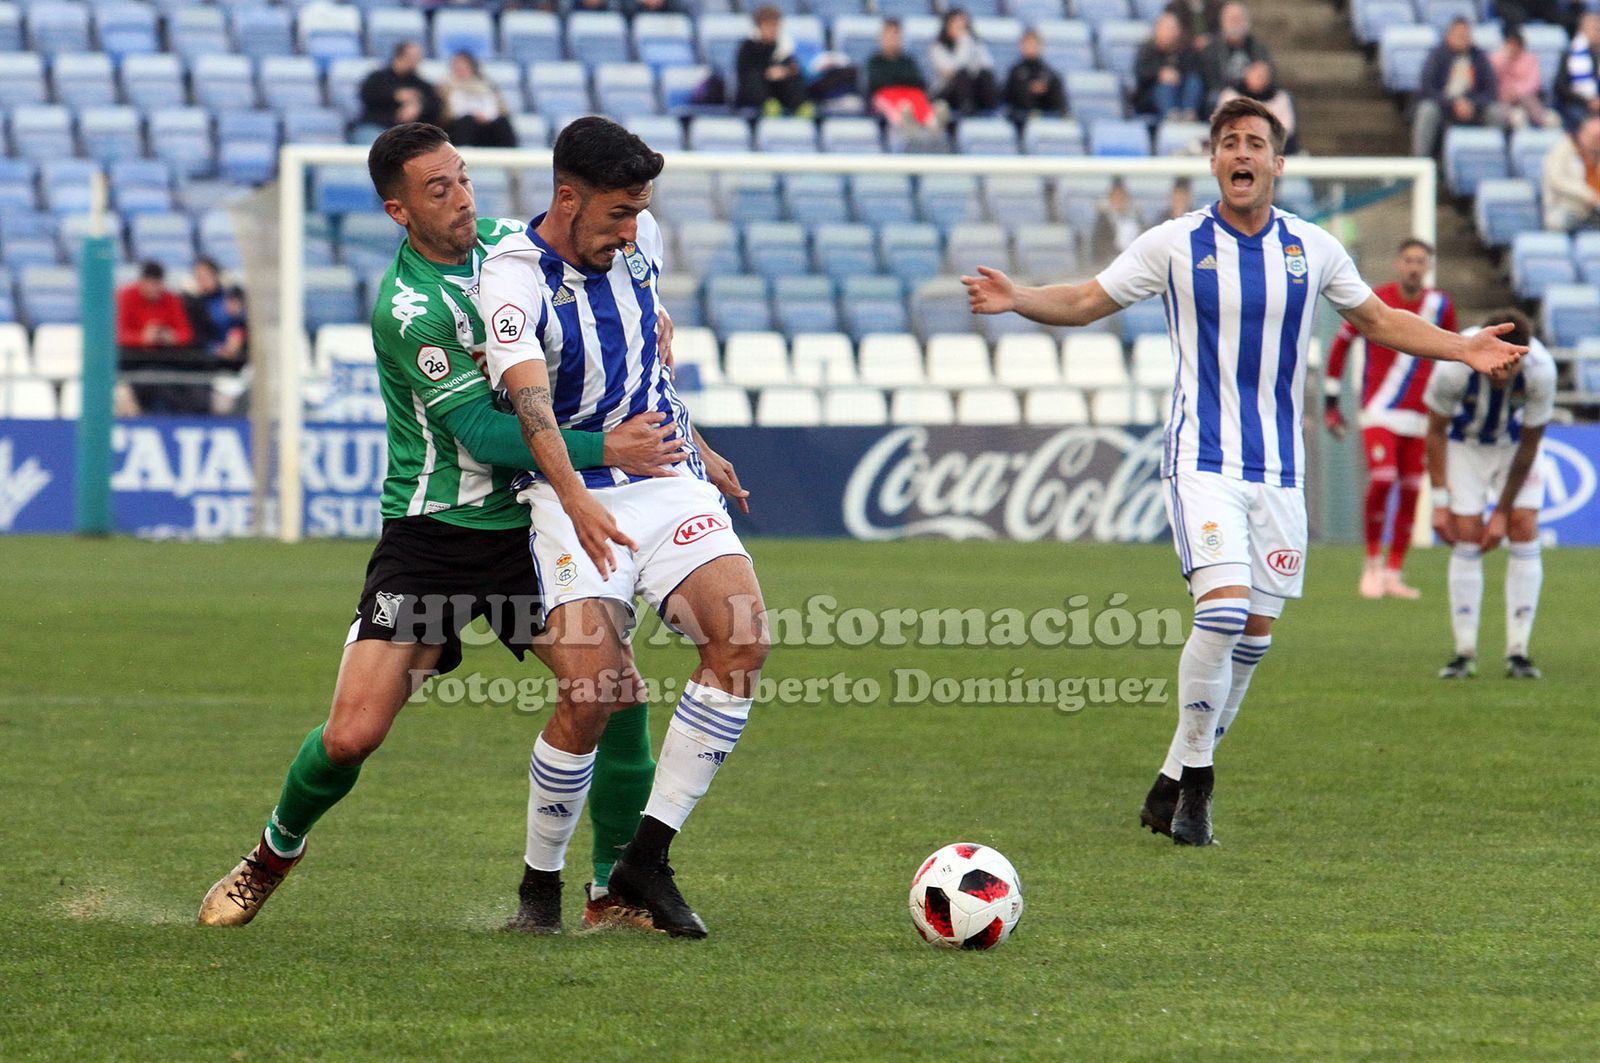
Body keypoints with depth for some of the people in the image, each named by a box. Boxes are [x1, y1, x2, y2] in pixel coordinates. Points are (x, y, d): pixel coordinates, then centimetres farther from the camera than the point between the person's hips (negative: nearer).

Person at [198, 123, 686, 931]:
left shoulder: (501, 241, 2)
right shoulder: (408, 306, -19)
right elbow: (484, 434, -22)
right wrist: (605, 450, -24)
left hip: (527, 526, 5)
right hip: (431, 535, -5)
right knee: (351, 736, -10)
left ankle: (614, 890, 5)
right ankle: (276, 851, 22)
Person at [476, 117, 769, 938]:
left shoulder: (639, 240, 4)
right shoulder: (514, 277, -17)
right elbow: (531, 402, -34)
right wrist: (577, 500, -50)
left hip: (669, 481, 6)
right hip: (576, 501, -6)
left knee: (743, 636, -18)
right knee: (590, 693, -21)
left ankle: (646, 860, -11)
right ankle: (540, 882, 3)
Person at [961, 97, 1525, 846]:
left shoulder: (1313, 249, 6)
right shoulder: (1175, 244, -1)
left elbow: (1378, 319, 19)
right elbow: (1088, 302, 5)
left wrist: (1464, 349, 7)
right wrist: (1016, 300, -12)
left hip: (1280, 468, 4)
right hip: (1203, 461, -4)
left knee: (1255, 634, 4)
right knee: (1223, 609, -21)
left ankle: (1174, 784, 16)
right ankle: (1195, 773, -7)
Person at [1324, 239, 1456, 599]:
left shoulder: (1441, 306, 4)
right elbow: (1340, 343, 7)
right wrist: (1331, 400, 5)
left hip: (1420, 416, 3)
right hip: (1379, 411, -3)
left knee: (1410, 493, 1)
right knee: (1381, 480, -20)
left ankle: (1393, 574, 10)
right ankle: (1373, 561, -3)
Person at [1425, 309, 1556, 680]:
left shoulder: (1541, 370, -32)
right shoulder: (1454, 366, -34)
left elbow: (1529, 445, -19)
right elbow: (1436, 431, -15)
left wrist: (1503, 511, -14)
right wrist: (1440, 502, -16)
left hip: (1515, 444, 1)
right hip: (1465, 443, -1)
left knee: (1524, 531, -12)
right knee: (1466, 537, -11)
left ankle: (1517, 653, -8)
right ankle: (1465, 653, -6)